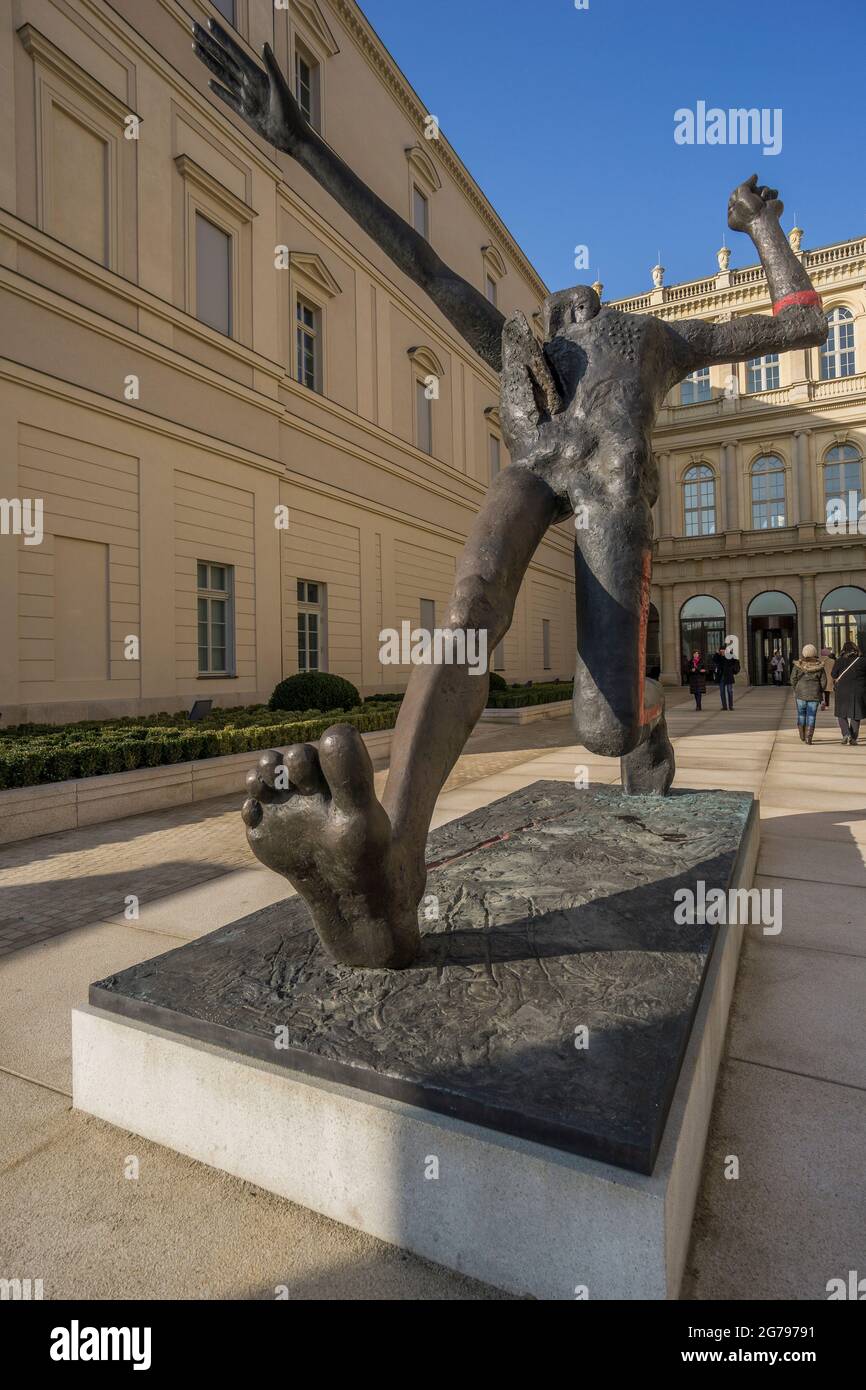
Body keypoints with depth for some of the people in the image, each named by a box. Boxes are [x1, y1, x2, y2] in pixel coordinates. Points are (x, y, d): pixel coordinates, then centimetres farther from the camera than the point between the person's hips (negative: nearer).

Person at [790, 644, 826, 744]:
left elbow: (793, 679, -6)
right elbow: (823, 681, -2)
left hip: (801, 693, 0)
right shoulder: (819, 666, -4)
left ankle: (802, 737, 23)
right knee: (811, 715, 4)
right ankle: (808, 738, -2)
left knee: (801, 714, 15)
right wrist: (820, 692, 13)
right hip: (814, 694, 0)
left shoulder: (798, 665, -7)